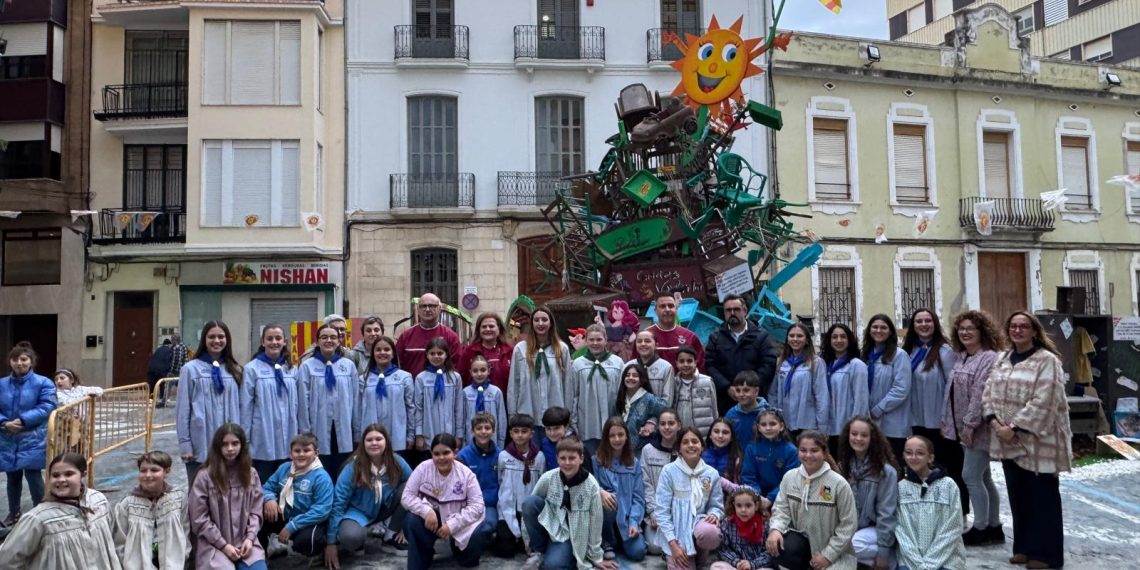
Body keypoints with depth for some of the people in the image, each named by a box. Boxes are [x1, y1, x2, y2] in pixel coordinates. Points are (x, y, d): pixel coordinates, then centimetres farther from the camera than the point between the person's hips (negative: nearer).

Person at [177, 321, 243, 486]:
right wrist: (184, 444, -6)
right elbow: (182, 410, -3)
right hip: (200, 446, -3)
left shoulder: (235, 370, 8)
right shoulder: (191, 369, -3)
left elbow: (240, 407, 10)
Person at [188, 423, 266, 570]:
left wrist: (250, 538, -7)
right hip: (213, 545, -3)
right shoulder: (204, 477, -5)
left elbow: (256, 511, 9)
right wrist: (223, 545, -9)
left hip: (244, 542, 3)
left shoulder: (251, 474, 8)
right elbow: (199, 519, -5)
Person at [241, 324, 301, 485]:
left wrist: (299, 435, 10)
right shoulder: (252, 369, -6)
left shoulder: (292, 370, 8)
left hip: (288, 441, 4)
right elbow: (246, 406, -6)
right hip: (263, 441, -4)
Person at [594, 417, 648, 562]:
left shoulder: (634, 463, 7)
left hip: (627, 518, 2)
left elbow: (638, 497, 2)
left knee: (637, 552, -22)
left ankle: (620, 539, 15)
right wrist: (600, 492, -31)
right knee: (606, 500, -35)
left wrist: (634, 522, -12)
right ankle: (608, 542, -8)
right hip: (606, 516, -2)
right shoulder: (597, 460, -1)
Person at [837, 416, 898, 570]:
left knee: (851, 546, -34)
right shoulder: (843, 467, 4)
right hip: (851, 528, 5)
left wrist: (883, 551, -15)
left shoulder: (886, 471, -12)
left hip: (875, 529, -5)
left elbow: (886, 513, -14)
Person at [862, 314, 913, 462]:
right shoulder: (867, 355, 12)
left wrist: (877, 410, -14)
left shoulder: (899, 355, -6)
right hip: (871, 422, 6)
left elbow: (901, 389, -15)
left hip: (893, 425, -5)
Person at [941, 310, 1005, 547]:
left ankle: (980, 528, 4)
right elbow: (952, 393, 17)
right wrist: (946, 421, 15)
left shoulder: (989, 358, -15)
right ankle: (994, 527, 20)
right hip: (962, 427, 9)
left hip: (979, 428, -9)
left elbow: (981, 395, -21)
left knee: (970, 476, -7)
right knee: (983, 477, 13)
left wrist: (970, 424, -22)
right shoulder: (961, 358, 14)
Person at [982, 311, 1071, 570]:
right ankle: (1024, 547, 25)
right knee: (1018, 496, 13)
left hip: (1037, 440, -6)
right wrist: (994, 421, -9)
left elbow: (1043, 402, -18)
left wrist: (1015, 428, -19)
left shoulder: (1047, 360, -9)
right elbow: (989, 392, 8)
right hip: (1008, 441, 6)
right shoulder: (1002, 360, 12)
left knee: (1042, 497, 2)